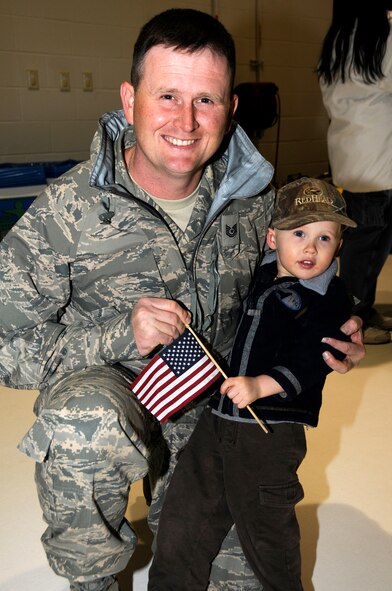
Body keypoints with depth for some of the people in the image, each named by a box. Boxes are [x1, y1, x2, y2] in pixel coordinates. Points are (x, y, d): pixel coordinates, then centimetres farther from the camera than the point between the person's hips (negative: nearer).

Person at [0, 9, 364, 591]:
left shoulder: (254, 200, -7)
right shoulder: (67, 210, -19)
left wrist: (327, 339, -12)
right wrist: (120, 337, -31)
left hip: (214, 409, 4)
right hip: (106, 394, -3)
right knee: (86, 417, -38)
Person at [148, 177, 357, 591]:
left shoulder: (331, 300, -8)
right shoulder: (257, 277, 10)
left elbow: (310, 362, -19)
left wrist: (261, 385, -31)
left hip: (272, 433, -5)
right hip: (217, 418, 6)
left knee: (264, 529, 11)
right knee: (183, 519, 11)